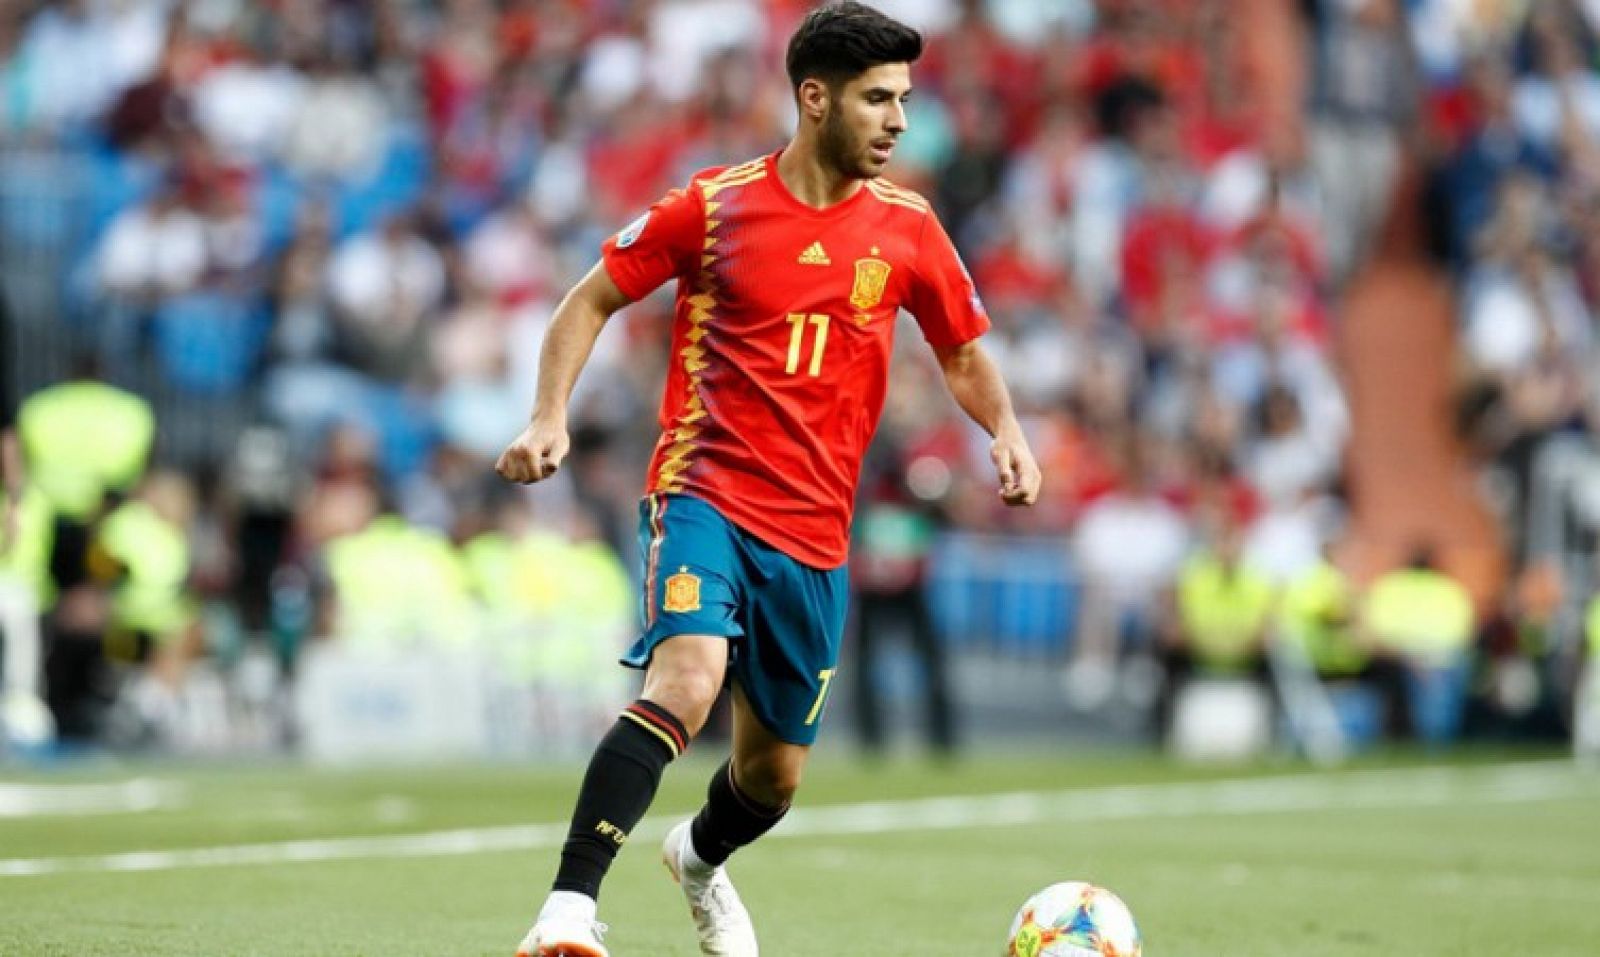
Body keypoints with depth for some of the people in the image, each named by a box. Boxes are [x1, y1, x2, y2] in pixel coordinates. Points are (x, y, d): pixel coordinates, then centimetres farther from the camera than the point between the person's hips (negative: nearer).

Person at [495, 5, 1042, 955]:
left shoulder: (907, 227, 3)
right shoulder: (713, 205, -4)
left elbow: (965, 353, 16)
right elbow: (592, 301, 6)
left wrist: (1007, 432, -5)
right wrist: (551, 418, -8)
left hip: (814, 532, 4)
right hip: (704, 493, -4)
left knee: (774, 775, 13)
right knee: (685, 684, -31)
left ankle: (700, 860, 49)